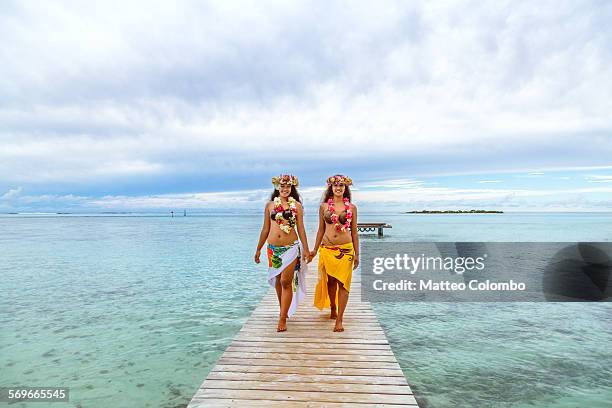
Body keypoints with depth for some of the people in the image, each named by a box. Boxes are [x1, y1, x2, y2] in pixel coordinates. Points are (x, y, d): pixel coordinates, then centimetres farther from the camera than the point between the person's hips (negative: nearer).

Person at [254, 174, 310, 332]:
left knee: (286, 282, -8)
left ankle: (282, 319, -1)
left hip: (291, 248, -3)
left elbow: (301, 229, 4)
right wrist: (258, 249, 13)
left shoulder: (296, 205, 2)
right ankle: (284, 311, 31)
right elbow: (265, 229, 12)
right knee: (277, 281, 13)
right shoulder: (270, 205, 7)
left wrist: (306, 249, 0)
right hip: (273, 248, 3)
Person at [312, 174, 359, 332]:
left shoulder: (351, 207, 3)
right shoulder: (324, 206, 5)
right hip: (327, 249, 1)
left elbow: (354, 232, 6)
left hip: (345, 249, -1)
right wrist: (315, 249, 9)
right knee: (330, 281, 12)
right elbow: (321, 230, 11)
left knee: (343, 283, -3)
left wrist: (357, 254, 3)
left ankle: (339, 320, 2)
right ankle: (333, 309, 36)